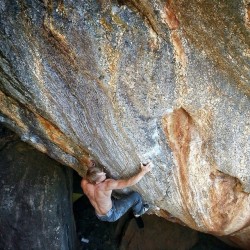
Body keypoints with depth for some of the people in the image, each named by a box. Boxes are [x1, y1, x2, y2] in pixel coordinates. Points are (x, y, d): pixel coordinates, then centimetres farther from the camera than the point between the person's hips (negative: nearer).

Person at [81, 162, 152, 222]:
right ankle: (139, 211, 30)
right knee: (136, 195, -2)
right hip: (112, 215, -6)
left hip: (99, 216, 6)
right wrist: (143, 171, -31)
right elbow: (129, 183, -38)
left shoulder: (84, 183, -23)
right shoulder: (106, 185, -39)